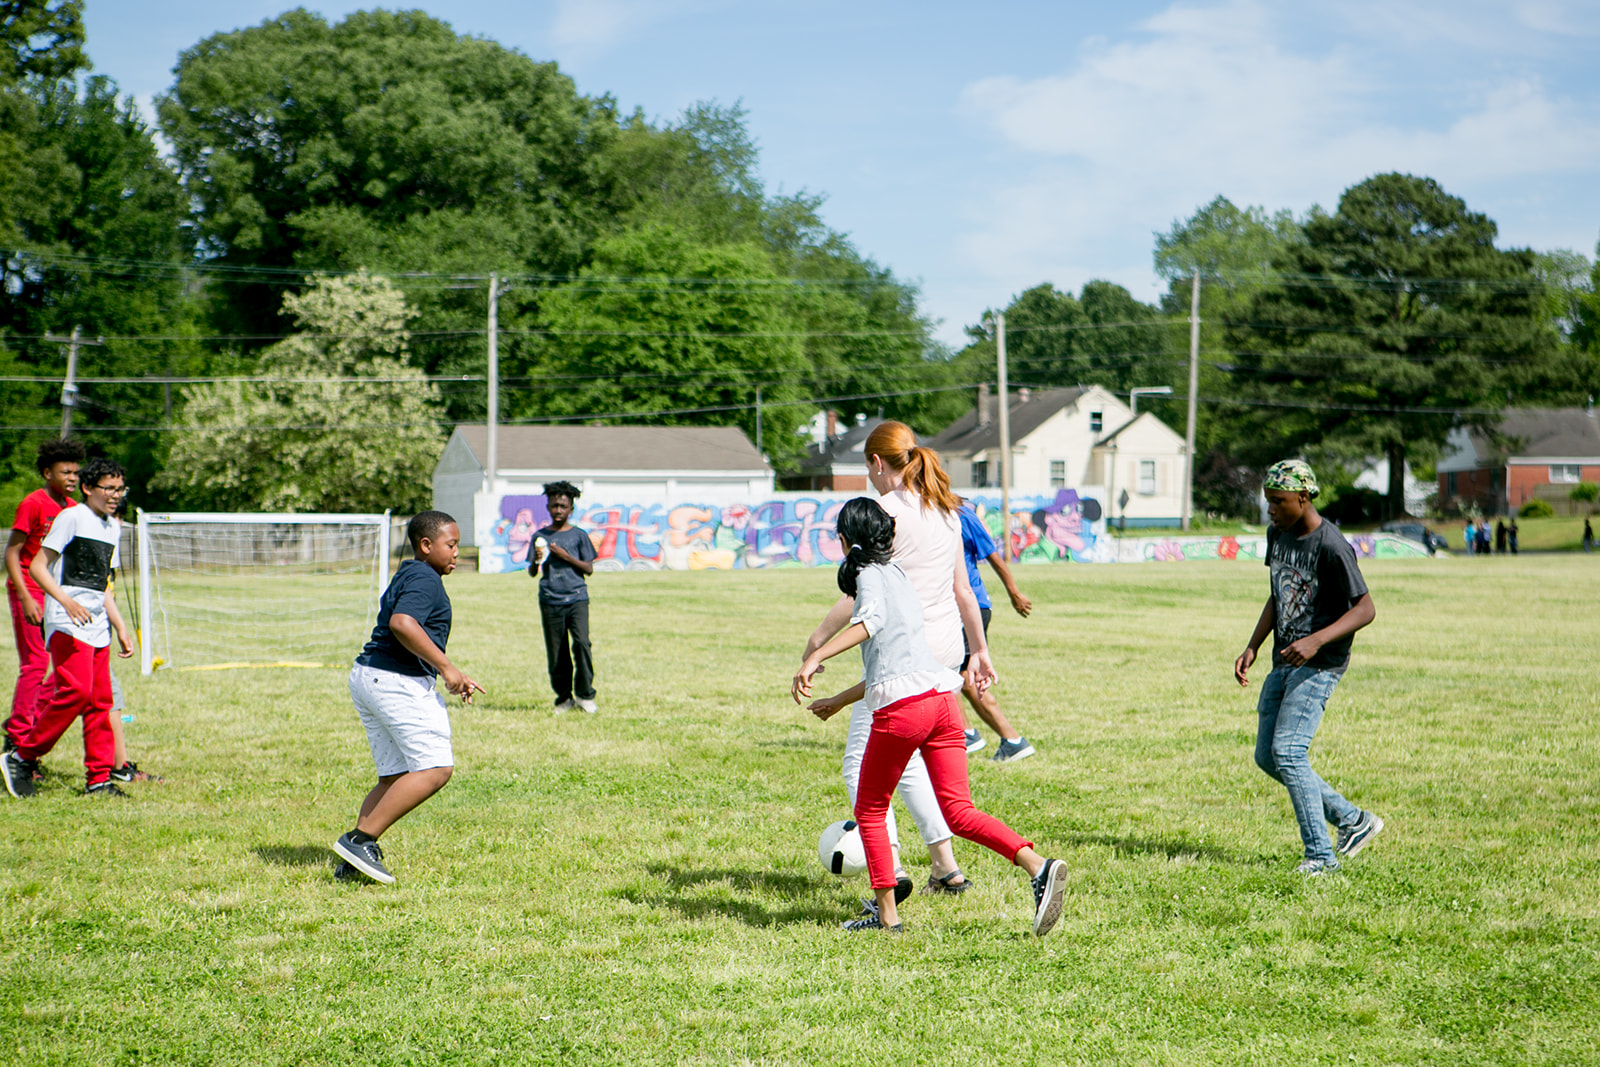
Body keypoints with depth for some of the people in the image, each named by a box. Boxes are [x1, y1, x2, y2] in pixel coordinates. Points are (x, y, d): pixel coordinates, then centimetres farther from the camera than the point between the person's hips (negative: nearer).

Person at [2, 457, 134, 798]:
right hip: (67, 624, -8)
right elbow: (37, 566, -10)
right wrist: (67, 600, -23)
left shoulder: (113, 527, 18)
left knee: (100, 700, 2)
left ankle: (99, 779, 5)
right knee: (76, 691, -18)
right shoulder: (72, 517, -5)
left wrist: (120, 627, 21)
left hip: (97, 627, 8)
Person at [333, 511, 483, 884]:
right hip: (397, 682, -11)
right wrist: (446, 667, -22)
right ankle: (361, 839, -14)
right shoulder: (424, 579, -10)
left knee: (395, 776, 11)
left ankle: (351, 860, 3)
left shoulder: (407, 577, 23)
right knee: (435, 768, -10)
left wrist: (454, 678, 25)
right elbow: (402, 624, -28)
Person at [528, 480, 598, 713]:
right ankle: (564, 698, 16)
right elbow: (532, 572, 9)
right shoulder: (540, 536, 9)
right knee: (555, 652, 2)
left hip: (577, 598, -2)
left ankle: (585, 694, -5)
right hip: (550, 601, 2)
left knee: (581, 643, -19)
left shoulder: (579, 536, 6)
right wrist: (536, 560, -13)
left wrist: (566, 556, -9)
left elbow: (589, 569, 4)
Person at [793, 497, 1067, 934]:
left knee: (870, 810, 11)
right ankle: (1038, 866, -19)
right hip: (944, 698, 7)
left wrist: (813, 660, -26)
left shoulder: (870, 574, 3)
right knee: (958, 811, 2)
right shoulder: (899, 575, 28)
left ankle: (886, 914, 10)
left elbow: (871, 621, -19)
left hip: (903, 707, -7)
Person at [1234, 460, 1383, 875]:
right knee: (1267, 757, 10)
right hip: (1284, 662, 9)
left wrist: (1316, 641, -32)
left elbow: (1365, 609, -20)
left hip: (1320, 665, -9)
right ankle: (1353, 821, 20)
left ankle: (1320, 855, -12)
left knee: (1288, 753, -19)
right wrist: (1252, 648, 10)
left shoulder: (1332, 547, -18)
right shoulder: (1278, 534, 8)